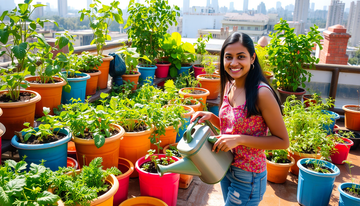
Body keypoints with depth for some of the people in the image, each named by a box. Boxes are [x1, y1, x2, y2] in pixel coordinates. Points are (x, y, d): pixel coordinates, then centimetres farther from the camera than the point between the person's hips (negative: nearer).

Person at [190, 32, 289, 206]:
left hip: (247, 178, -7)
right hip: (226, 168, 7)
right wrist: (211, 117, -8)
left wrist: (239, 139, -26)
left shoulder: (261, 93, -24)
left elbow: (282, 141, -19)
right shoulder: (229, 85, -1)